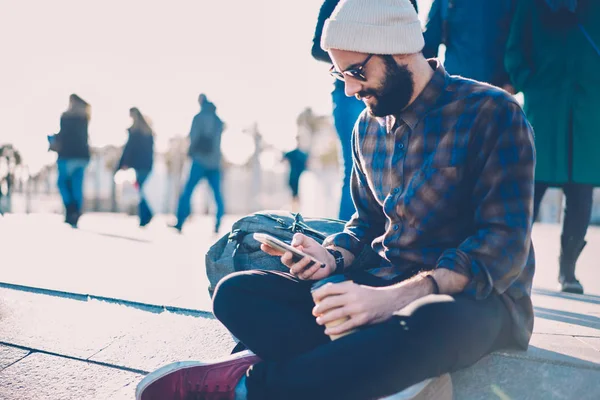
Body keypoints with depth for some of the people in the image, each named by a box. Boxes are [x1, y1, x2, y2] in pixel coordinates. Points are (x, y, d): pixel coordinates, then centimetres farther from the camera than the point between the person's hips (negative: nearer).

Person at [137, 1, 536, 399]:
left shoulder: (491, 114, -12)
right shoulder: (368, 127, 9)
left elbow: (506, 244, -20)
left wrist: (396, 297, -32)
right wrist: (333, 256, -3)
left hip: (476, 296, -6)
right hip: (387, 282, 6)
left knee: (423, 324, -44)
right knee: (236, 292, -11)